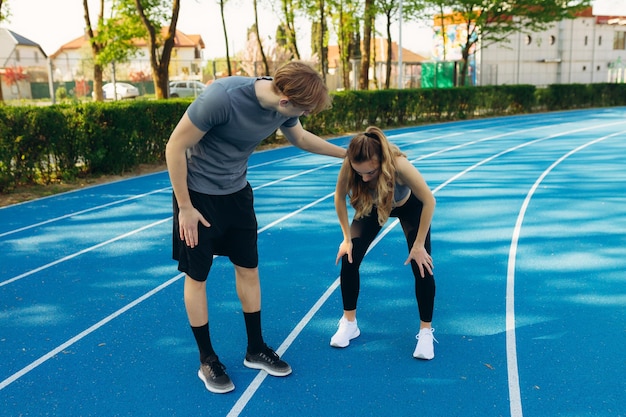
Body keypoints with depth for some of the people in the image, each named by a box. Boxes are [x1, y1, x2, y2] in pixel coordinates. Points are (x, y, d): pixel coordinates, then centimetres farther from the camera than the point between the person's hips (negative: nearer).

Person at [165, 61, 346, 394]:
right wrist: (185, 207, -18)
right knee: (196, 276, 5)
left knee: (248, 268, 11)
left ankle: (256, 349, 28)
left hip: (237, 192, 6)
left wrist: (347, 154, 14)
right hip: (198, 194, -6)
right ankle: (207, 360, 22)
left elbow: (301, 138, 11)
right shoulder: (221, 97, -32)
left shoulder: (284, 103, -12)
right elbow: (175, 147, -23)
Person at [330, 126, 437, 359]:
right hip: (372, 206, 2)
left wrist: (419, 245, -24)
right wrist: (347, 238, -14)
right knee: (349, 257, -9)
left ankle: (426, 332, 8)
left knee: (422, 266, -12)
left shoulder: (399, 166, -45)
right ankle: (349, 323, 11)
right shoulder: (349, 167, -37)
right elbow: (340, 197, -16)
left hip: (409, 206, -2)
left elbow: (429, 201, -30)